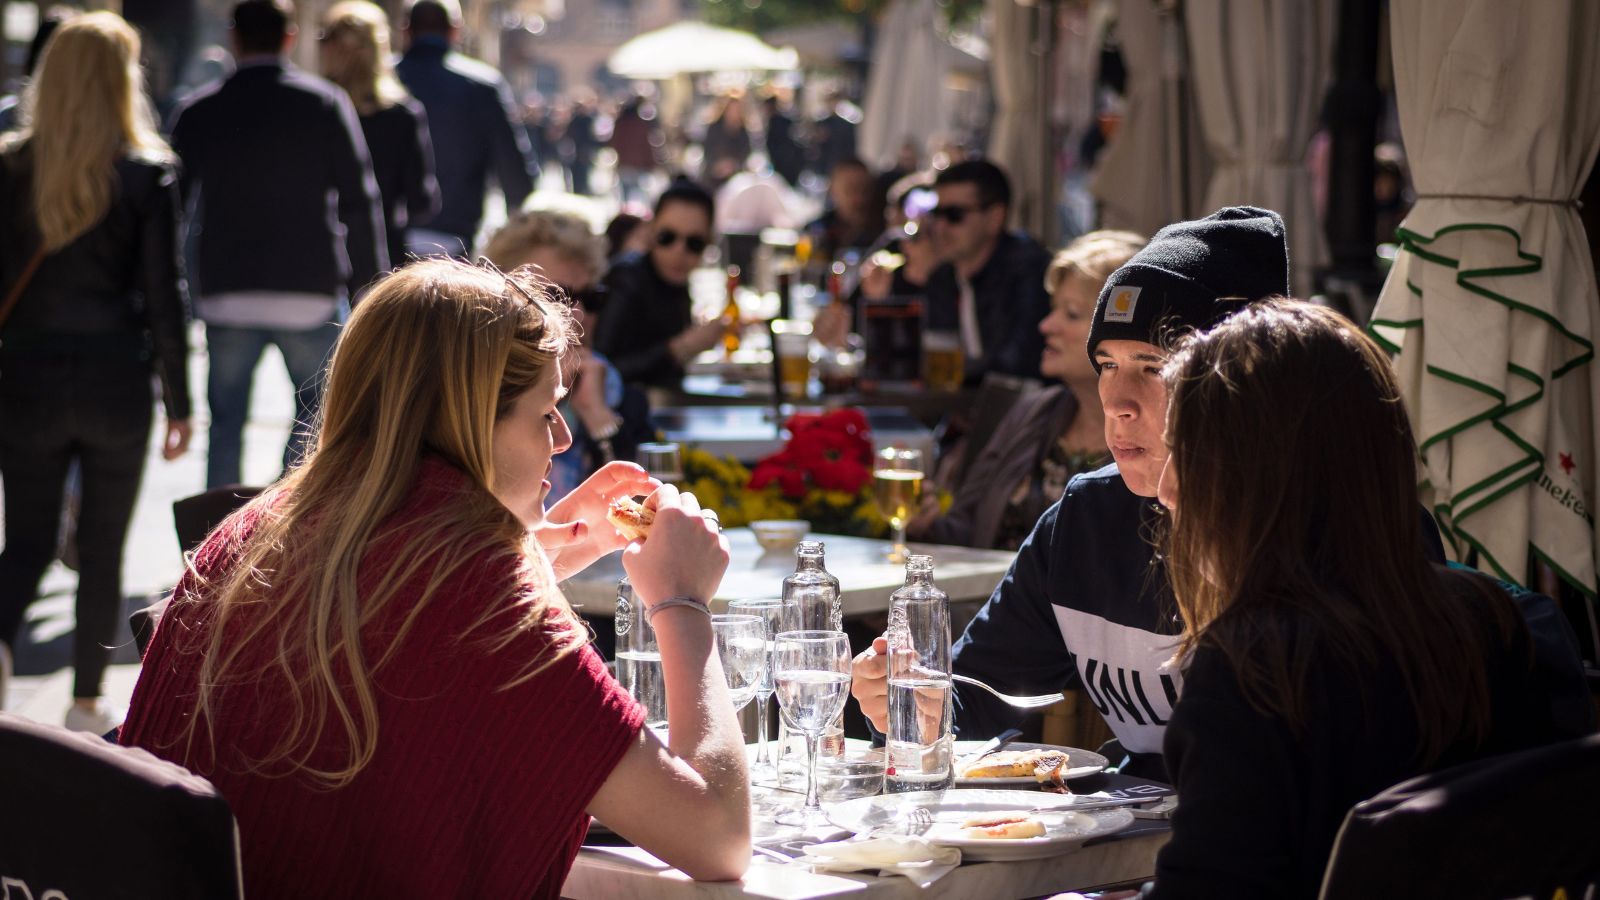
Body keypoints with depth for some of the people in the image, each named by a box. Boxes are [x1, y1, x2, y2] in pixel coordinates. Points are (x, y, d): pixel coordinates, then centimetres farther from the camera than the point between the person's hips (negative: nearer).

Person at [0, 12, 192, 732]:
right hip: (116, 382, -1)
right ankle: (87, 704, 16)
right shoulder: (148, 174, -7)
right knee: (102, 548, 11)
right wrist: (178, 403, 1)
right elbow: (163, 298, -6)